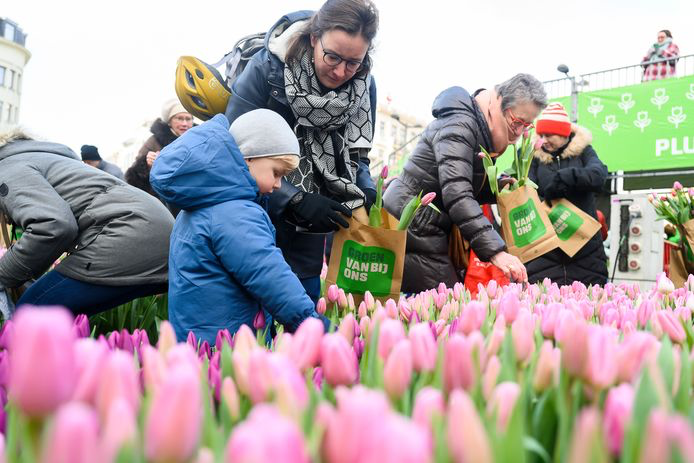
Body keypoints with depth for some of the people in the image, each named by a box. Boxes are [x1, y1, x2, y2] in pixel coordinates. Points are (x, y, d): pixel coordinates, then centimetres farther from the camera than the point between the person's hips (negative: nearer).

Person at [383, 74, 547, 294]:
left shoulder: (481, 129, 12)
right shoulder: (460, 125, -18)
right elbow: (457, 195, -30)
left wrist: (498, 186, 1)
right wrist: (496, 251, -35)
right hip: (412, 228, -10)